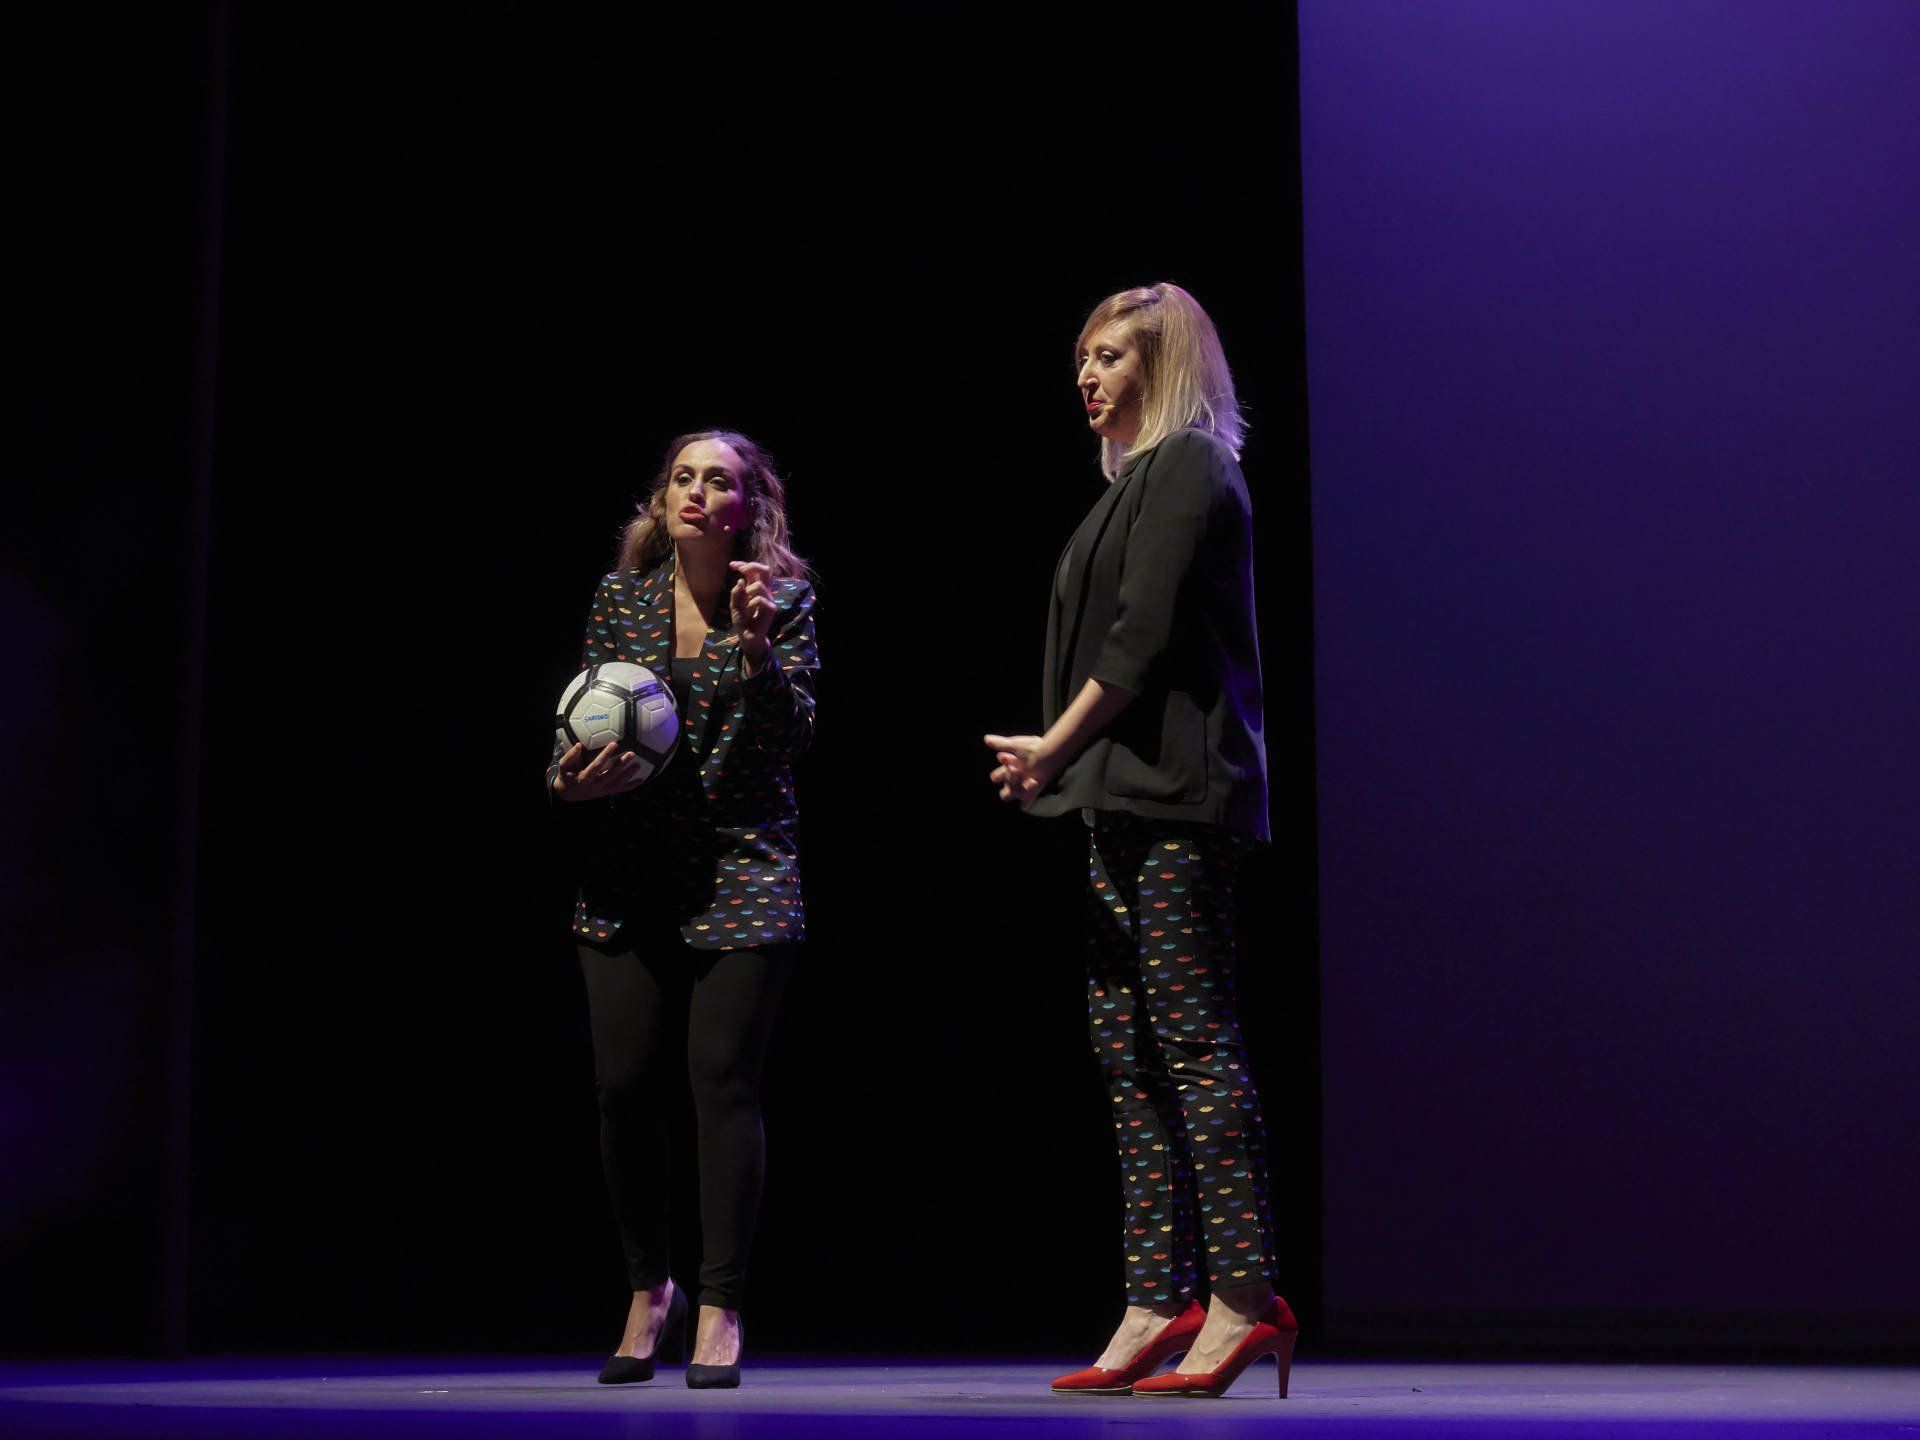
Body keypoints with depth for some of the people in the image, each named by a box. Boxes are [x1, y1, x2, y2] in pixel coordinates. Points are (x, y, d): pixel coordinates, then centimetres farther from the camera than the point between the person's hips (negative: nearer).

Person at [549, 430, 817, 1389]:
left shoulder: (785, 601, -1)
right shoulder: (620, 598, 6)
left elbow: (791, 738, -10)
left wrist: (755, 644, -23)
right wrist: (572, 782, -10)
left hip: (741, 877, -2)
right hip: (628, 878, 3)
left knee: (723, 1086, -7)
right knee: (623, 1087, 1)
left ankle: (720, 1310, 4)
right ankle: (647, 1290, 22)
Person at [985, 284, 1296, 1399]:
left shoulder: (1187, 469, -5)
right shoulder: (1140, 478, 23)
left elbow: (1144, 635, -14)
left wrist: (1057, 744, -12)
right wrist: (1065, 762, 14)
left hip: (1176, 802, -10)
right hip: (1129, 802, 10)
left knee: (1195, 1043, -10)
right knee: (1129, 1052, 7)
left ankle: (1244, 1300, -7)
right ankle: (1160, 1306, 9)